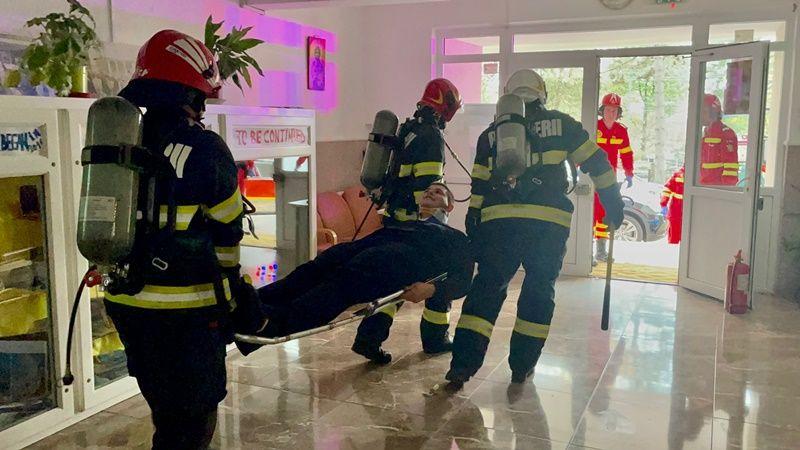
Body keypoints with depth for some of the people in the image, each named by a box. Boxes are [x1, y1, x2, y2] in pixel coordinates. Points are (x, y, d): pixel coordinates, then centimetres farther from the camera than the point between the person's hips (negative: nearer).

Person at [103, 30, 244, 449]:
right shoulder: (204, 148, -13)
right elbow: (226, 234, -7)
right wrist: (231, 292, 6)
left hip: (126, 304, 7)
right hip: (188, 310, -6)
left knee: (166, 409, 24)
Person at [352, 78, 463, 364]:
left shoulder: (406, 131, 15)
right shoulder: (431, 137, -14)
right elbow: (427, 186, -21)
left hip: (394, 218, 8)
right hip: (417, 221, -8)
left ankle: (369, 337, 4)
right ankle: (435, 338, 18)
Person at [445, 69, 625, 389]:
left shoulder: (491, 134, 16)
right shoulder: (560, 124, 11)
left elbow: (479, 187, 14)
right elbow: (595, 162, 10)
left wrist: (474, 230, 18)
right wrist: (613, 202, 18)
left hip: (498, 221, 2)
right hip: (549, 222, -1)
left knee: (487, 288, 6)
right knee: (539, 290, 12)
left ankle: (463, 364, -2)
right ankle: (522, 366, 17)